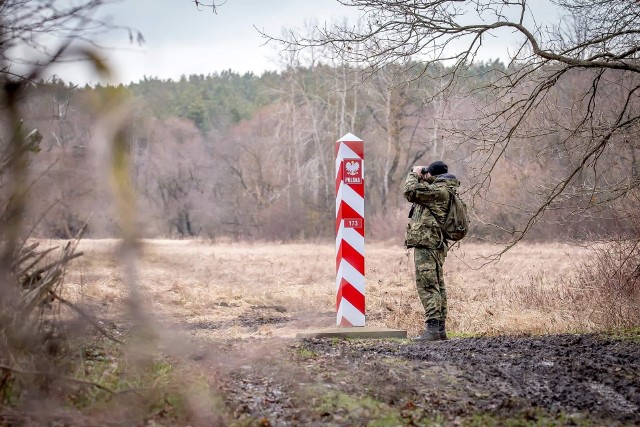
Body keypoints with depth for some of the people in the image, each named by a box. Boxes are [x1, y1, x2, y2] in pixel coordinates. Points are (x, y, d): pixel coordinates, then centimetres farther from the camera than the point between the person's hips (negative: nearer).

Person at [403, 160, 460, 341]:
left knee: (427, 286, -13)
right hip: (437, 245, 11)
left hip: (426, 244, -11)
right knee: (437, 286, 12)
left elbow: (411, 192, -18)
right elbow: (422, 192, 31)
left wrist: (414, 175, -2)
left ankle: (432, 328, -17)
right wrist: (420, 178, 18)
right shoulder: (444, 190, 17)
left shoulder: (438, 190, -14)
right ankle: (440, 329, 16)